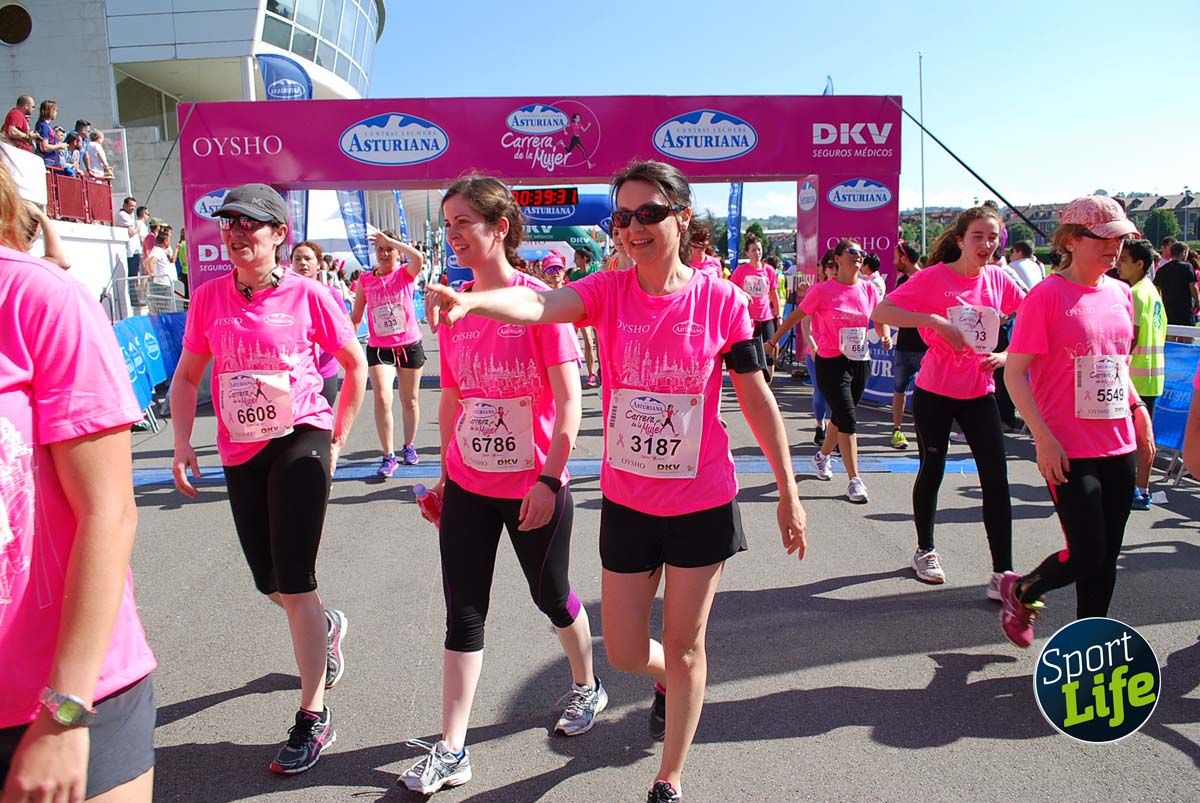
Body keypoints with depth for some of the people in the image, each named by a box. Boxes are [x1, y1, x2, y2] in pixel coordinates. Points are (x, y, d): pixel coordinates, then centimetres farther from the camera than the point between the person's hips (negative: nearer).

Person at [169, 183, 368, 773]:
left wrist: (337, 439, 1)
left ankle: (312, 717, 7)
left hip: (300, 438, -4)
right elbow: (187, 375, 11)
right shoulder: (209, 297, 2)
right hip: (240, 451, 5)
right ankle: (326, 627, 50)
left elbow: (355, 364, 2)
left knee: (294, 583, -8)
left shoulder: (307, 295, -8)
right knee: (270, 584, 15)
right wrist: (182, 442, 0)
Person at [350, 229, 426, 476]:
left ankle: (409, 447, 31)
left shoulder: (405, 273, -3)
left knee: (409, 400, 12)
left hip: (409, 345, -1)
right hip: (379, 348, 1)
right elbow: (355, 316, 10)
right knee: (382, 399, -15)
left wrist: (390, 239, -22)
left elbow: (419, 258, -28)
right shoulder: (365, 280, 3)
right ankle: (389, 456, -6)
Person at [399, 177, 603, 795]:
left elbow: (568, 400, -14)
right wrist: (444, 471, 13)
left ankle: (586, 686, 44)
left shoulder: (538, 300, -13)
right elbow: (450, 398, 11)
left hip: (533, 487, -4)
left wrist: (549, 478, -17)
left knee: (551, 597, 15)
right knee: (463, 614, 7)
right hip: (468, 485, 4)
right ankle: (451, 750, 18)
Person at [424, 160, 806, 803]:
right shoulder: (608, 291, -7)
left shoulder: (721, 300, -10)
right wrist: (468, 301, -49)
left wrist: (788, 492, 1)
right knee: (625, 652, 14)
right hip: (625, 501, 2)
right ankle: (668, 681, 52)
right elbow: (537, 304, -27)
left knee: (684, 645, 11)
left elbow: (757, 399, -2)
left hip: (703, 502, -2)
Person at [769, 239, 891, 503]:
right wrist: (774, 340, 6)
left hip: (860, 361, 5)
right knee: (849, 421, -10)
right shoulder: (822, 290, -8)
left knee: (840, 417, 18)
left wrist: (885, 335, -9)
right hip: (831, 362, -5)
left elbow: (880, 319, 12)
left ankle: (823, 456, 44)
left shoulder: (869, 288, 4)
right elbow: (796, 316, 0)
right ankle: (855, 481, -4)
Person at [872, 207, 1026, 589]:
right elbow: (881, 312, -19)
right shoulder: (934, 277, -10)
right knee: (932, 470, 11)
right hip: (934, 393, -3)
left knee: (996, 479, -3)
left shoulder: (998, 278, 1)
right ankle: (925, 550, 32)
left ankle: (1002, 574, 3)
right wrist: (935, 321, -28)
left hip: (979, 394, 3)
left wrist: (1005, 355, -4)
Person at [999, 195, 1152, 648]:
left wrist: (1137, 407, 8)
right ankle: (1021, 592, 24)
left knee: (1106, 559, 11)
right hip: (1069, 451, -6)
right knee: (1087, 555, -5)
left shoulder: (1120, 294, 9)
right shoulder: (1048, 295, -11)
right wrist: (1044, 437, -18)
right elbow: (1014, 372, -13)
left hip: (1118, 446, 7)